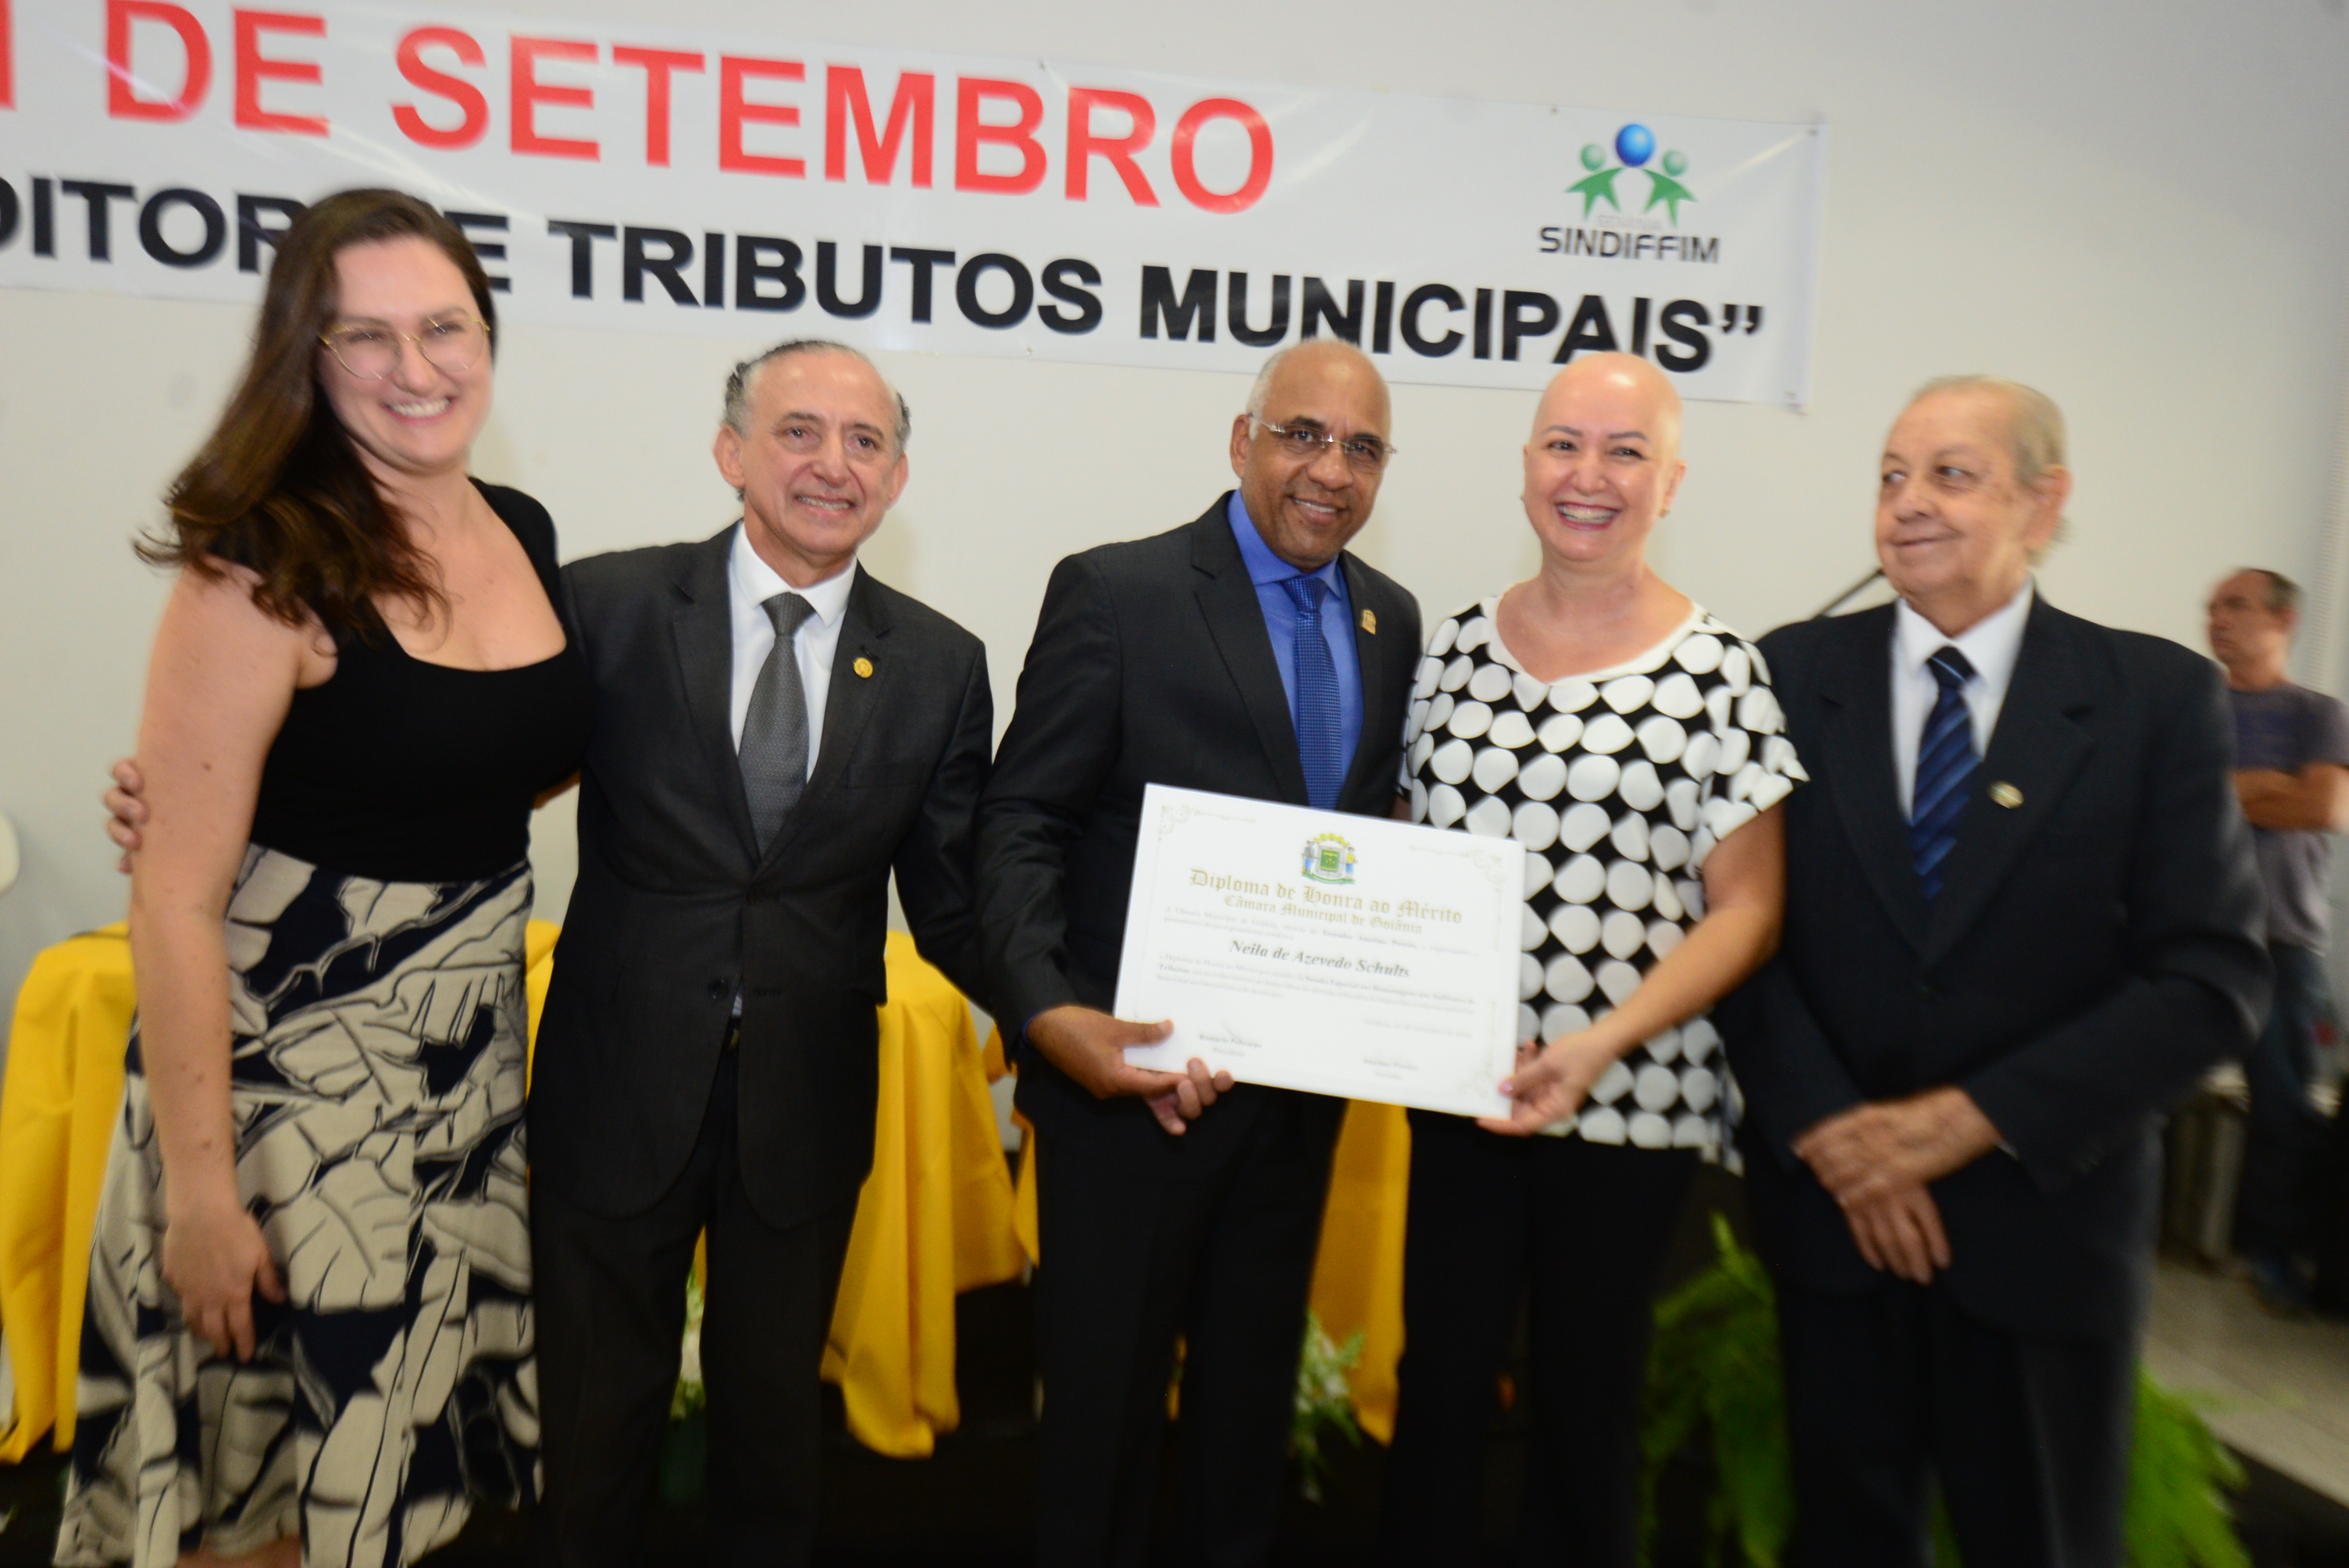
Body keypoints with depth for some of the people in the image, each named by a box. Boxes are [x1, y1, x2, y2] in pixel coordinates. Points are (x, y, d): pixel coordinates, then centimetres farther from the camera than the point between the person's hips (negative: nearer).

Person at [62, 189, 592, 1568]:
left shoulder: (523, 533, 3)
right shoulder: (266, 569, -16)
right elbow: (178, 896, -17)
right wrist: (195, 1182, -17)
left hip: (475, 1060, 6)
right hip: (293, 1071, -6)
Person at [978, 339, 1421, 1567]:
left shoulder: (1392, 622, 6)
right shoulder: (1114, 593, -10)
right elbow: (1022, 823, -13)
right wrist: (1047, 1012, -26)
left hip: (1300, 1080, 5)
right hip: (1132, 1062, -5)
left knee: (1254, 1382, 22)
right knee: (1104, 1387, 12)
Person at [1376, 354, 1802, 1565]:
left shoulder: (1716, 673, -7)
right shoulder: (1457, 647, 5)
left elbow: (1745, 909, -7)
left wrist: (1605, 1040, -18)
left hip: (1628, 1099, -3)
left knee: (1586, 1399, 14)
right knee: (1435, 1384, 13)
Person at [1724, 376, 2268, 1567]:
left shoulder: (2158, 697, -3)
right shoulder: (1792, 673, -1)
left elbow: (2212, 978, -9)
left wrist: (1975, 1117, -16)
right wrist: (1827, 1127, -14)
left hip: (2042, 1214, 0)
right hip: (1832, 1204, 1)